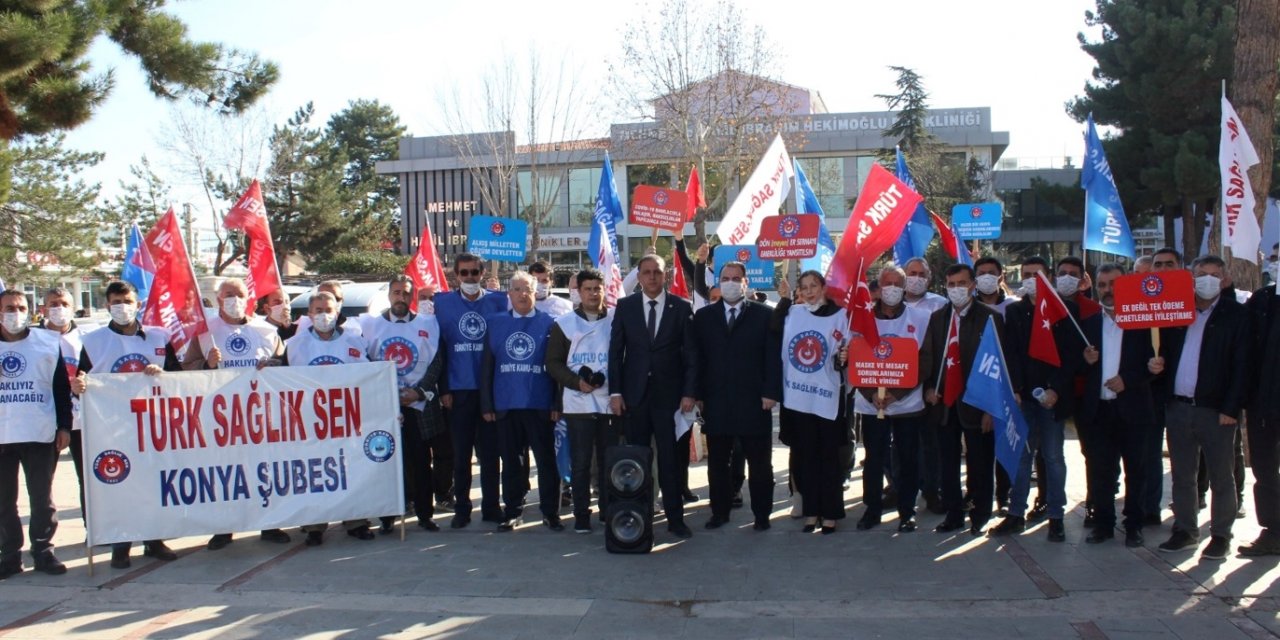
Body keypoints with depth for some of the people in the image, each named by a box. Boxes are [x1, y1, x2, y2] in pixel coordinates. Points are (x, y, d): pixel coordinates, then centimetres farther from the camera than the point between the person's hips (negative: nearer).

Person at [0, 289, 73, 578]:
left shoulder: (48, 344, 4)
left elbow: (62, 388, 5)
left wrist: (64, 426, 0)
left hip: (40, 435, -1)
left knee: (42, 498, 4)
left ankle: (43, 551, 13)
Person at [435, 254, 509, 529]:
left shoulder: (498, 301, 4)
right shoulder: (443, 302, 4)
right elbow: (439, 347, 4)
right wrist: (443, 389, -1)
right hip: (459, 390, 0)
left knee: (490, 451, 6)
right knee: (461, 453, 6)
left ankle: (491, 506, 16)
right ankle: (461, 509, 15)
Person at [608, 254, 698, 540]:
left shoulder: (681, 307, 1)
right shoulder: (625, 306, 4)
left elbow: (690, 353, 1)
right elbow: (615, 351, 4)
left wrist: (689, 393, -6)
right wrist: (615, 391, -3)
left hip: (668, 394, -1)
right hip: (634, 393, 1)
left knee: (670, 458, 1)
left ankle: (675, 518, 9)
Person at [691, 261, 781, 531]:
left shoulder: (764, 315, 3)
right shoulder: (703, 316, 9)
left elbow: (773, 356, -1)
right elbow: (697, 357, 6)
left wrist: (770, 392, -9)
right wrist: (697, 394, 0)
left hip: (753, 402, -2)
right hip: (715, 402, 2)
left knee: (759, 463, 6)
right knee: (717, 463, 9)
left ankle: (761, 514, 17)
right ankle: (720, 512, 20)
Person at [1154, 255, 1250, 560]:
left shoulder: (1236, 315, -2)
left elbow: (1241, 365, -8)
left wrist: (1231, 408, -13)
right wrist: (1156, 363, -9)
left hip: (1215, 410, -4)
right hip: (1177, 407, 4)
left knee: (1221, 477, 6)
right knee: (1182, 475, 12)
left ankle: (1221, 535, 16)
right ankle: (1185, 530, 24)